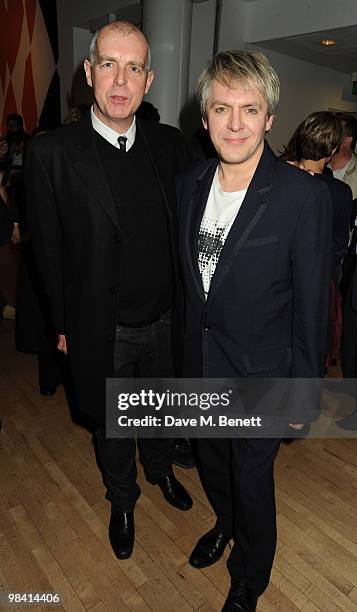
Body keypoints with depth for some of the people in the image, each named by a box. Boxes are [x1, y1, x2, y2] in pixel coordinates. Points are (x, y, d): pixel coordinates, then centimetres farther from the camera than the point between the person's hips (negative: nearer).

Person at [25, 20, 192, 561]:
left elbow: (181, 228, 4)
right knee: (111, 423, 20)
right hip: (102, 329, -2)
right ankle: (122, 499, 49)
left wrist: (183, 304, 5)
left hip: (164, 319, 3)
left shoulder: (169, 143, -2)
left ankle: (161, 469, 57)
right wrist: (65, 326, -2)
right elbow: (49, 250, -7)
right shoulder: (51, 153, -13)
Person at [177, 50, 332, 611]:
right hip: (199, 365, 5)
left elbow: (312, 306, -14)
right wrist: (187, 346, 10)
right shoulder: (188, 184, -3)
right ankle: (225, 523, 61)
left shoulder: (304, 196, -19)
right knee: (212, 463, 27)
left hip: (259, 374, -5)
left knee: (252, 482, 16)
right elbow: (186, 274, 6)